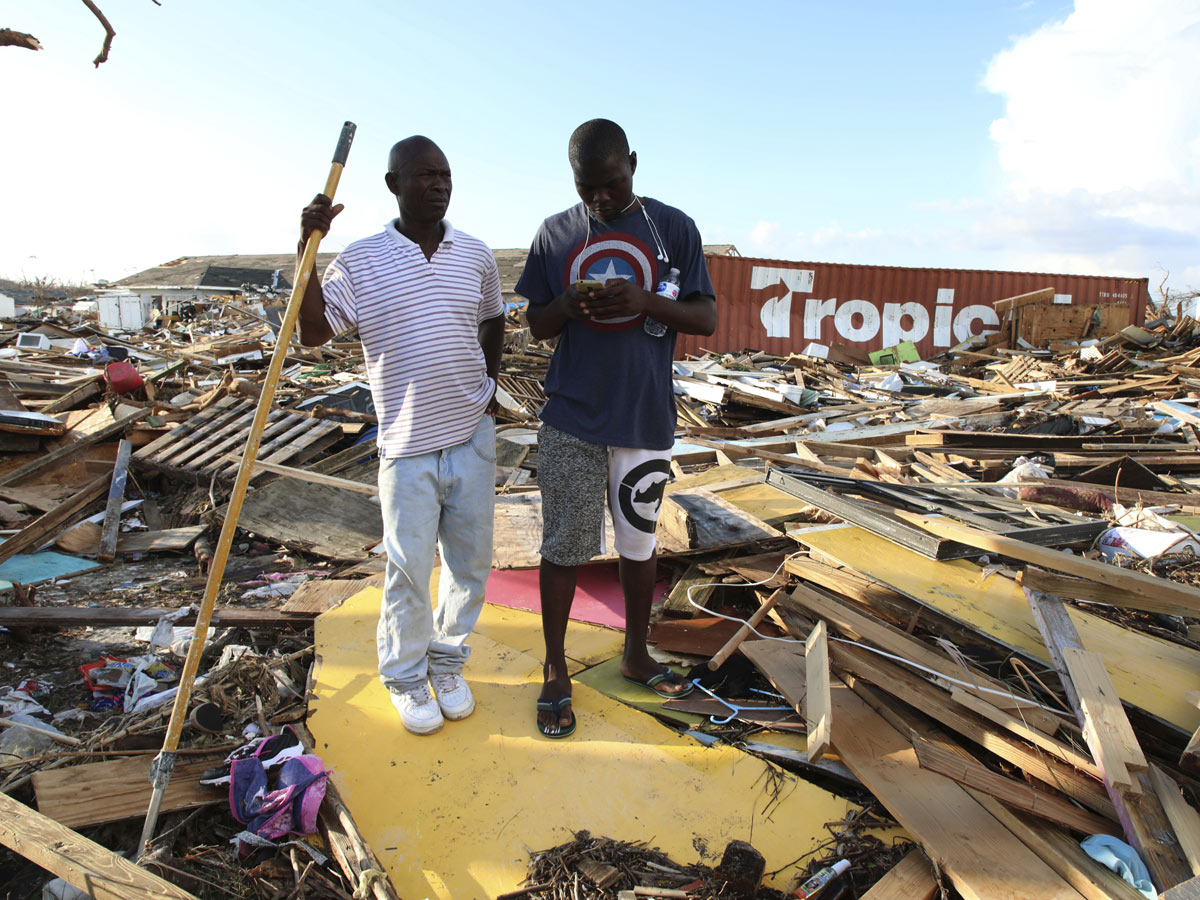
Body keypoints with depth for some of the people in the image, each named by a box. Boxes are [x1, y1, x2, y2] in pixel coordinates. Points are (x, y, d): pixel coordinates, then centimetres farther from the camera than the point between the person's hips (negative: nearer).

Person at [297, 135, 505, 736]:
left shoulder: (476, 256, 6)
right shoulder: (360, 261, -2)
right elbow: (313, 333, -7)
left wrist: (490, 383, 10)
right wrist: (308, 249, -13)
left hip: (473, 437, 3)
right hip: (407, 444, -3)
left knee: (471, 561, 12)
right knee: (409, 569, 4)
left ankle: (448, 661, 34)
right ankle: (405, 676, 27)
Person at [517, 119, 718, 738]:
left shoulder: (673, 228, 2)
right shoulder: (554, 234, 5)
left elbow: (707, 318, 0)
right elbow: (537, 326, 8)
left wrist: (645, 302, -19)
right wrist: (567, 305, -15)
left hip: (645, 417, 0)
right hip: (571, 418, 0)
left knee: (638, 543, 13)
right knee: (563, 546, 5)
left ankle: (636, 654, 34)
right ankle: (555, 671, 23)